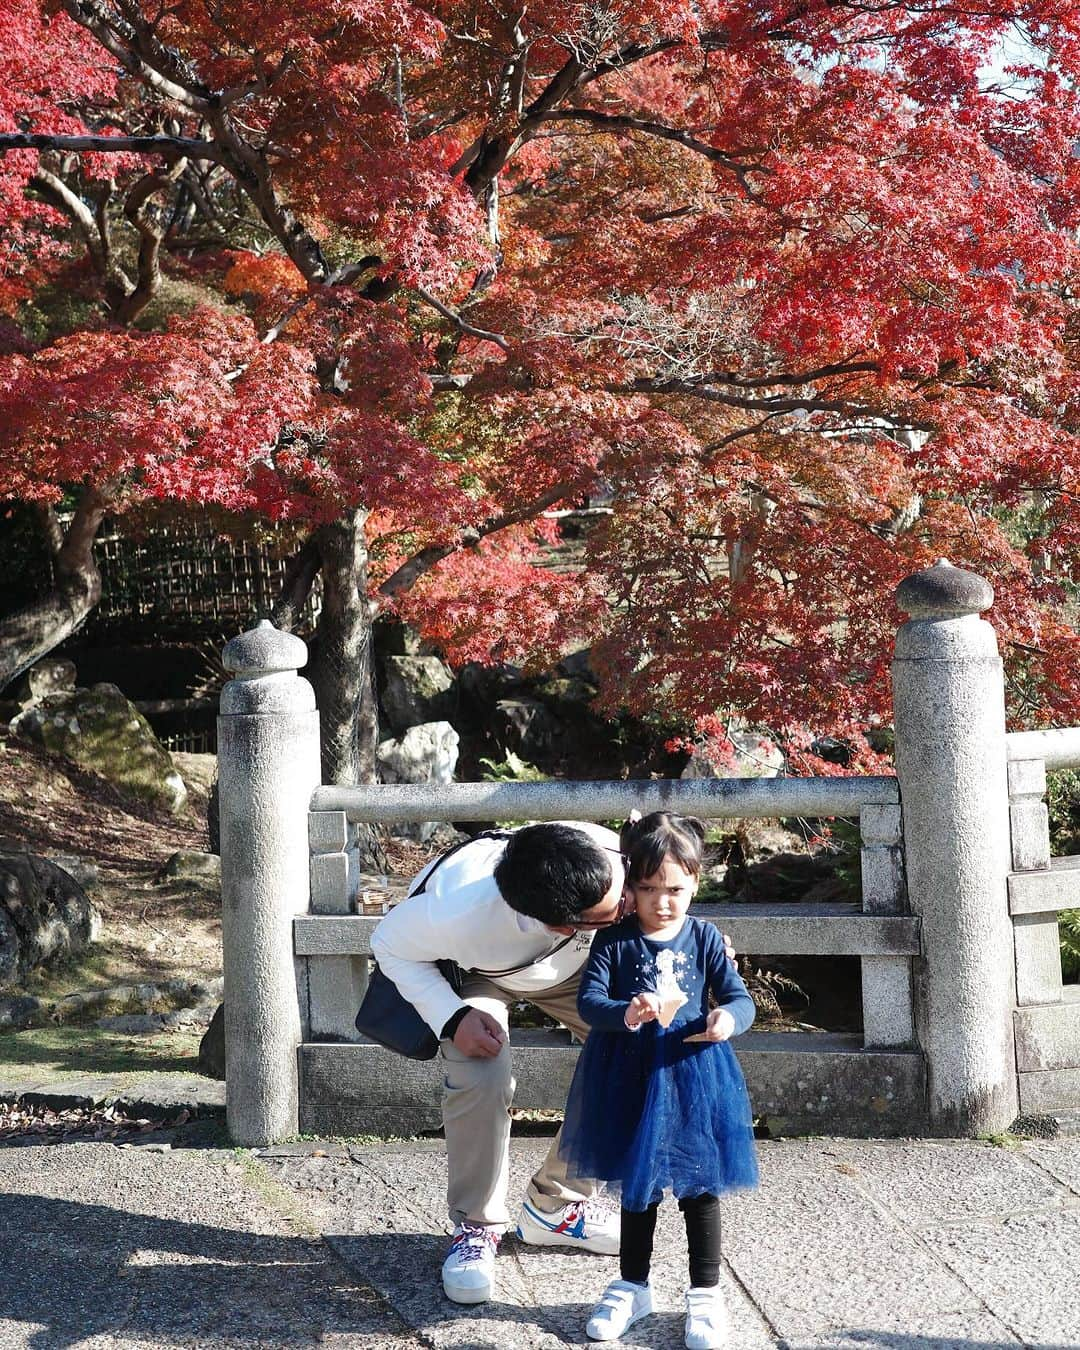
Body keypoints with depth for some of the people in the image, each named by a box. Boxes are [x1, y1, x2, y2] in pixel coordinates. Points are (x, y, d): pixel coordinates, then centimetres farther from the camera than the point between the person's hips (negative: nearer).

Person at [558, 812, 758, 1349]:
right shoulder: (615, 941, -6)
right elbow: (588, 999, -14)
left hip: (694, 1076, 0)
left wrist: (727, 1017, -28)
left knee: (699, 1188, 8)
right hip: (632, 1080, 0)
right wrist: (626, 1014, -34)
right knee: (635, 1187, 15)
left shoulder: (704, 938, -4)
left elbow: (741, 998, -4)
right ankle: (632, 1287, 30)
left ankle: (705, 1294, 22)